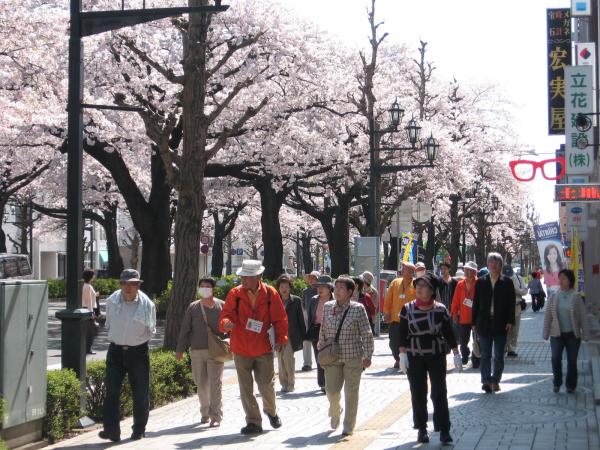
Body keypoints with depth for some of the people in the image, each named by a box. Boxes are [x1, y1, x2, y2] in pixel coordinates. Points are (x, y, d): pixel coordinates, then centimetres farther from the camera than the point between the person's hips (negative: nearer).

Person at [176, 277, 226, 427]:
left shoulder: (222, 306, 2)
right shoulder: (193, 307, 7)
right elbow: (185, 329, 8)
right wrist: (180, 349, 5)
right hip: (196, 351, 3)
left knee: (215, 384, -9)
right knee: (201, 384, 9)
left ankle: (216, 416, -6)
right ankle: (205, 412, 26)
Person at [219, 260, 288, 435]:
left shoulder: (270, 293, -4)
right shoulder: (235, 294, -4)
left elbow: (280, 318, 2)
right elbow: (226, 314, -8)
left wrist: (280, 339, -7)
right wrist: (226, 323, -31)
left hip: (263, 348, -1)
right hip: (241, 349, 1)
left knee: (266, 386, 4)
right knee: (246, 389, 3)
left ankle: (271, 412, 33)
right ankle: (253, 422, 14)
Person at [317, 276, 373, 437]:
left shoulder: (358, 309, -6)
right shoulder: (327, 307, 4)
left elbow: (366, 334, -4)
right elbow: (323, 331, 13)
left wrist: (367, 356, -6)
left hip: (353, 357, -2)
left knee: (351, 393, 2)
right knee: (332, 390, 1)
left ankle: (348, 426, 14)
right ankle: (335, 413, 33)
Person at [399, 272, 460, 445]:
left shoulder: (440, 310, -2)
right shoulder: (407, 309, -1)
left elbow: (449, 333, 3)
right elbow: (402, 334, 1)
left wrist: (456, 354, 0)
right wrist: (402, 354, -7)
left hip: (437, 355, -1)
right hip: (414, 356, 1)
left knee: (439, 393, -3)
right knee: (418, 393, 5)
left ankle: (444, 430, 2)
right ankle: (421, 429, 16)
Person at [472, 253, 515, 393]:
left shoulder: (507, 283, 1)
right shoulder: (480, 282, 5)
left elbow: (511, 303, -1)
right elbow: (476, 303, 6)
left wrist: (510, 321, -10)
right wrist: (474, 322, 1)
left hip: (501, 325, -1)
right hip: (484, 324, 1)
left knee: (499, 356, 6)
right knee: (485, 355, 2)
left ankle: (495, 380, 15)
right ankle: (486, 381, 3)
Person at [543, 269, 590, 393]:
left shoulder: (576, 297, -5)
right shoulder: (554, 297, 1)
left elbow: (583, 317, -2)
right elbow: (547, 316, 5)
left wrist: (585, 334, -4)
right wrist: (546, 333, 3)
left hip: (573, 334, -1)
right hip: (557, 334, 1)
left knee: (572, 361, 7)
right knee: (555, 358, -12)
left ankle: (571, 385, 22)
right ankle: (557, 383, 8)